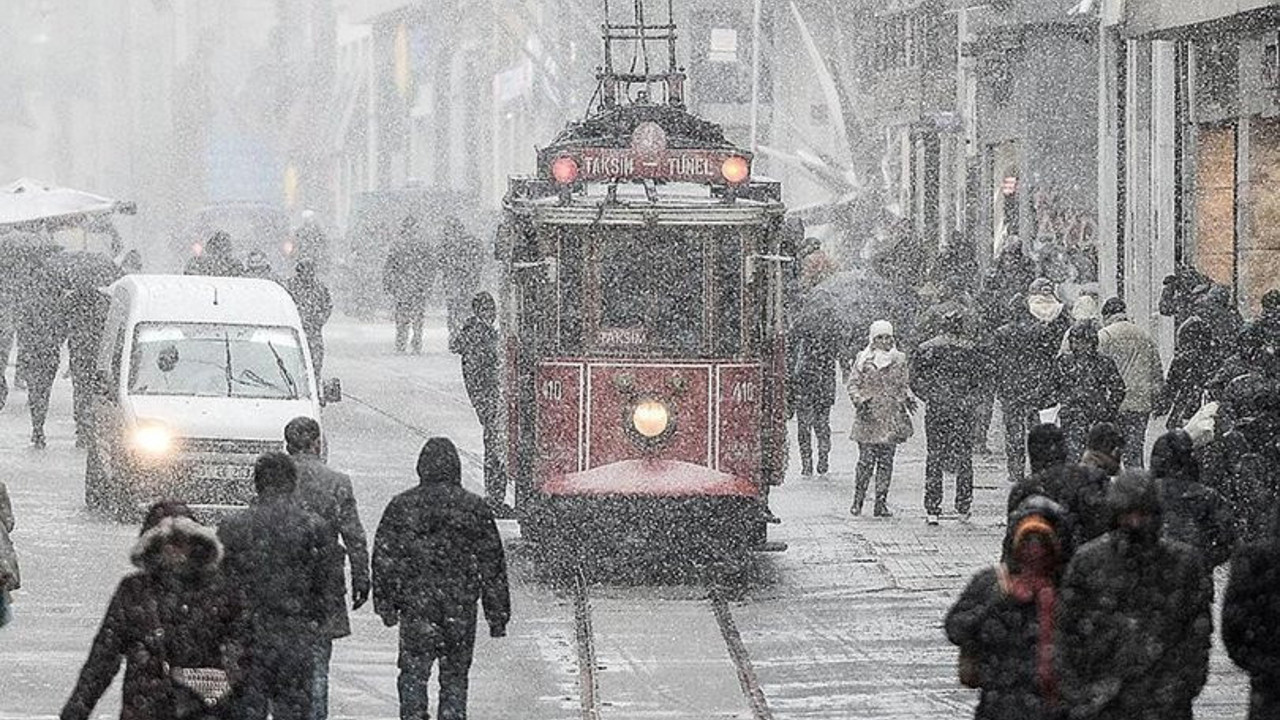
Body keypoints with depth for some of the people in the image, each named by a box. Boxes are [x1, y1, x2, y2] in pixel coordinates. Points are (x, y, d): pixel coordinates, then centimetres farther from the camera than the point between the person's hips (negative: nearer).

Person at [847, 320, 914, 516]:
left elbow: (904, 385, 19)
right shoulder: (863, 359, 3)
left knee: (886, 461, 1)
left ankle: (881, 503, 4)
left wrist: (909, 399, 0)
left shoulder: (899, 359, 11)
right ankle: (858, 501, 3)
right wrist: (859, 401, -13)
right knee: (866, 460, -7)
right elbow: (853, 384, 4)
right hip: (868, 416, -3)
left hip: (892, 418, 3)